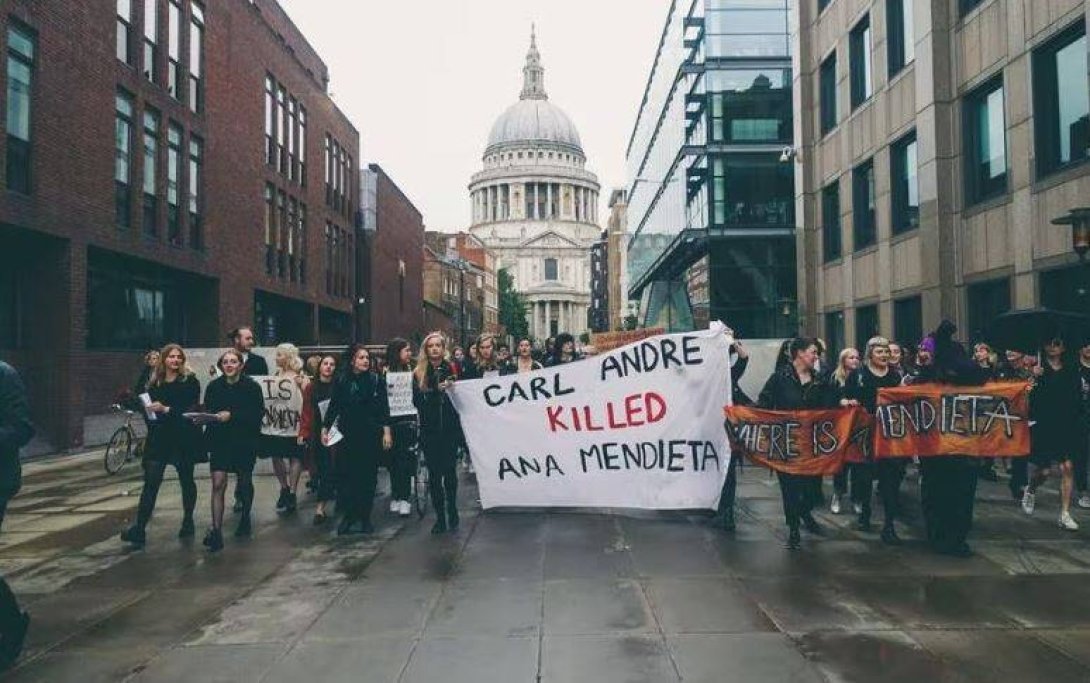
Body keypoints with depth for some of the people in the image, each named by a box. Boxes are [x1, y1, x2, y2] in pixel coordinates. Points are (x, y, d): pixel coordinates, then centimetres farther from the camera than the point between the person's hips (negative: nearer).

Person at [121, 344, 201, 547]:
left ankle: (188, 522, 27)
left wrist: (167, 410, -21)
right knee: (151, 482, -5)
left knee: (186, 480, 11)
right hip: (158, 438, 3)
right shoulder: (154, 383, 9)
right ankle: (139, 529, -7)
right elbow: (148, 408, 17)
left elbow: (192, 409, -14)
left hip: (183, 438, -3)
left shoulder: (190, 381, -3)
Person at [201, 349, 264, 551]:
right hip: (220, 441, 1)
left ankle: (245, 519, 40)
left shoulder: (252, 387, -6)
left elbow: (258, 414, -13)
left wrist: (232, 415, -22)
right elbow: (207, 410, 8)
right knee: (218, 485, -10)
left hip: (245, 442, -1)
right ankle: (216, 532, -10)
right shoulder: (213, 386, 2)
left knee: (245, 483, 16)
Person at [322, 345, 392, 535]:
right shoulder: (341, 382, 5)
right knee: (345, 475, -2)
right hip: (347, 435, 1)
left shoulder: (376, 381, 0)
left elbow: (383, 408, -2)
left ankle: (364, 517, 13)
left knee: (368, 475, 3)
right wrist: (325, 430, 4)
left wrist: (386, 432, -8)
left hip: (370, 435, -1)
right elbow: (333, 407, 8)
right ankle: (348, 516, 9)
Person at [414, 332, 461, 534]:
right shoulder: (419, 373, 4)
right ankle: (440, 516, 13)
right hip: (429, 430, 1)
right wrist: (438, 391, -17)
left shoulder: (452, 369, 2)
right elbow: (417, 401, -5)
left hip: (450, 428, -1)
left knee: (449, 470, 4)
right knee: (434, 473, 3)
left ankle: (452, 511, 22)